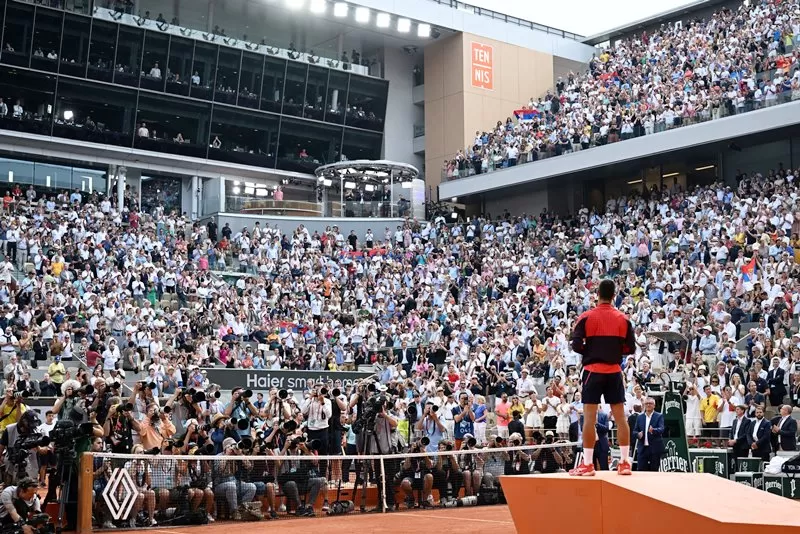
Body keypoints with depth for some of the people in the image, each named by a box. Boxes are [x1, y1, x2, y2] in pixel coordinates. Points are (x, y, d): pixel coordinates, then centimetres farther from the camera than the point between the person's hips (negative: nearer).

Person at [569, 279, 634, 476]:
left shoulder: (587, 317, -5)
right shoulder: (623, 319, 3)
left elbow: (576, 345, -10)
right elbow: (630, 348, 3)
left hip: (593, 371, -2)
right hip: (615, 372, 3)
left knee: (589, 417, -1)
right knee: (620, 416, 7)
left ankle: (587, 464, 0)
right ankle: (625, 462, 9)